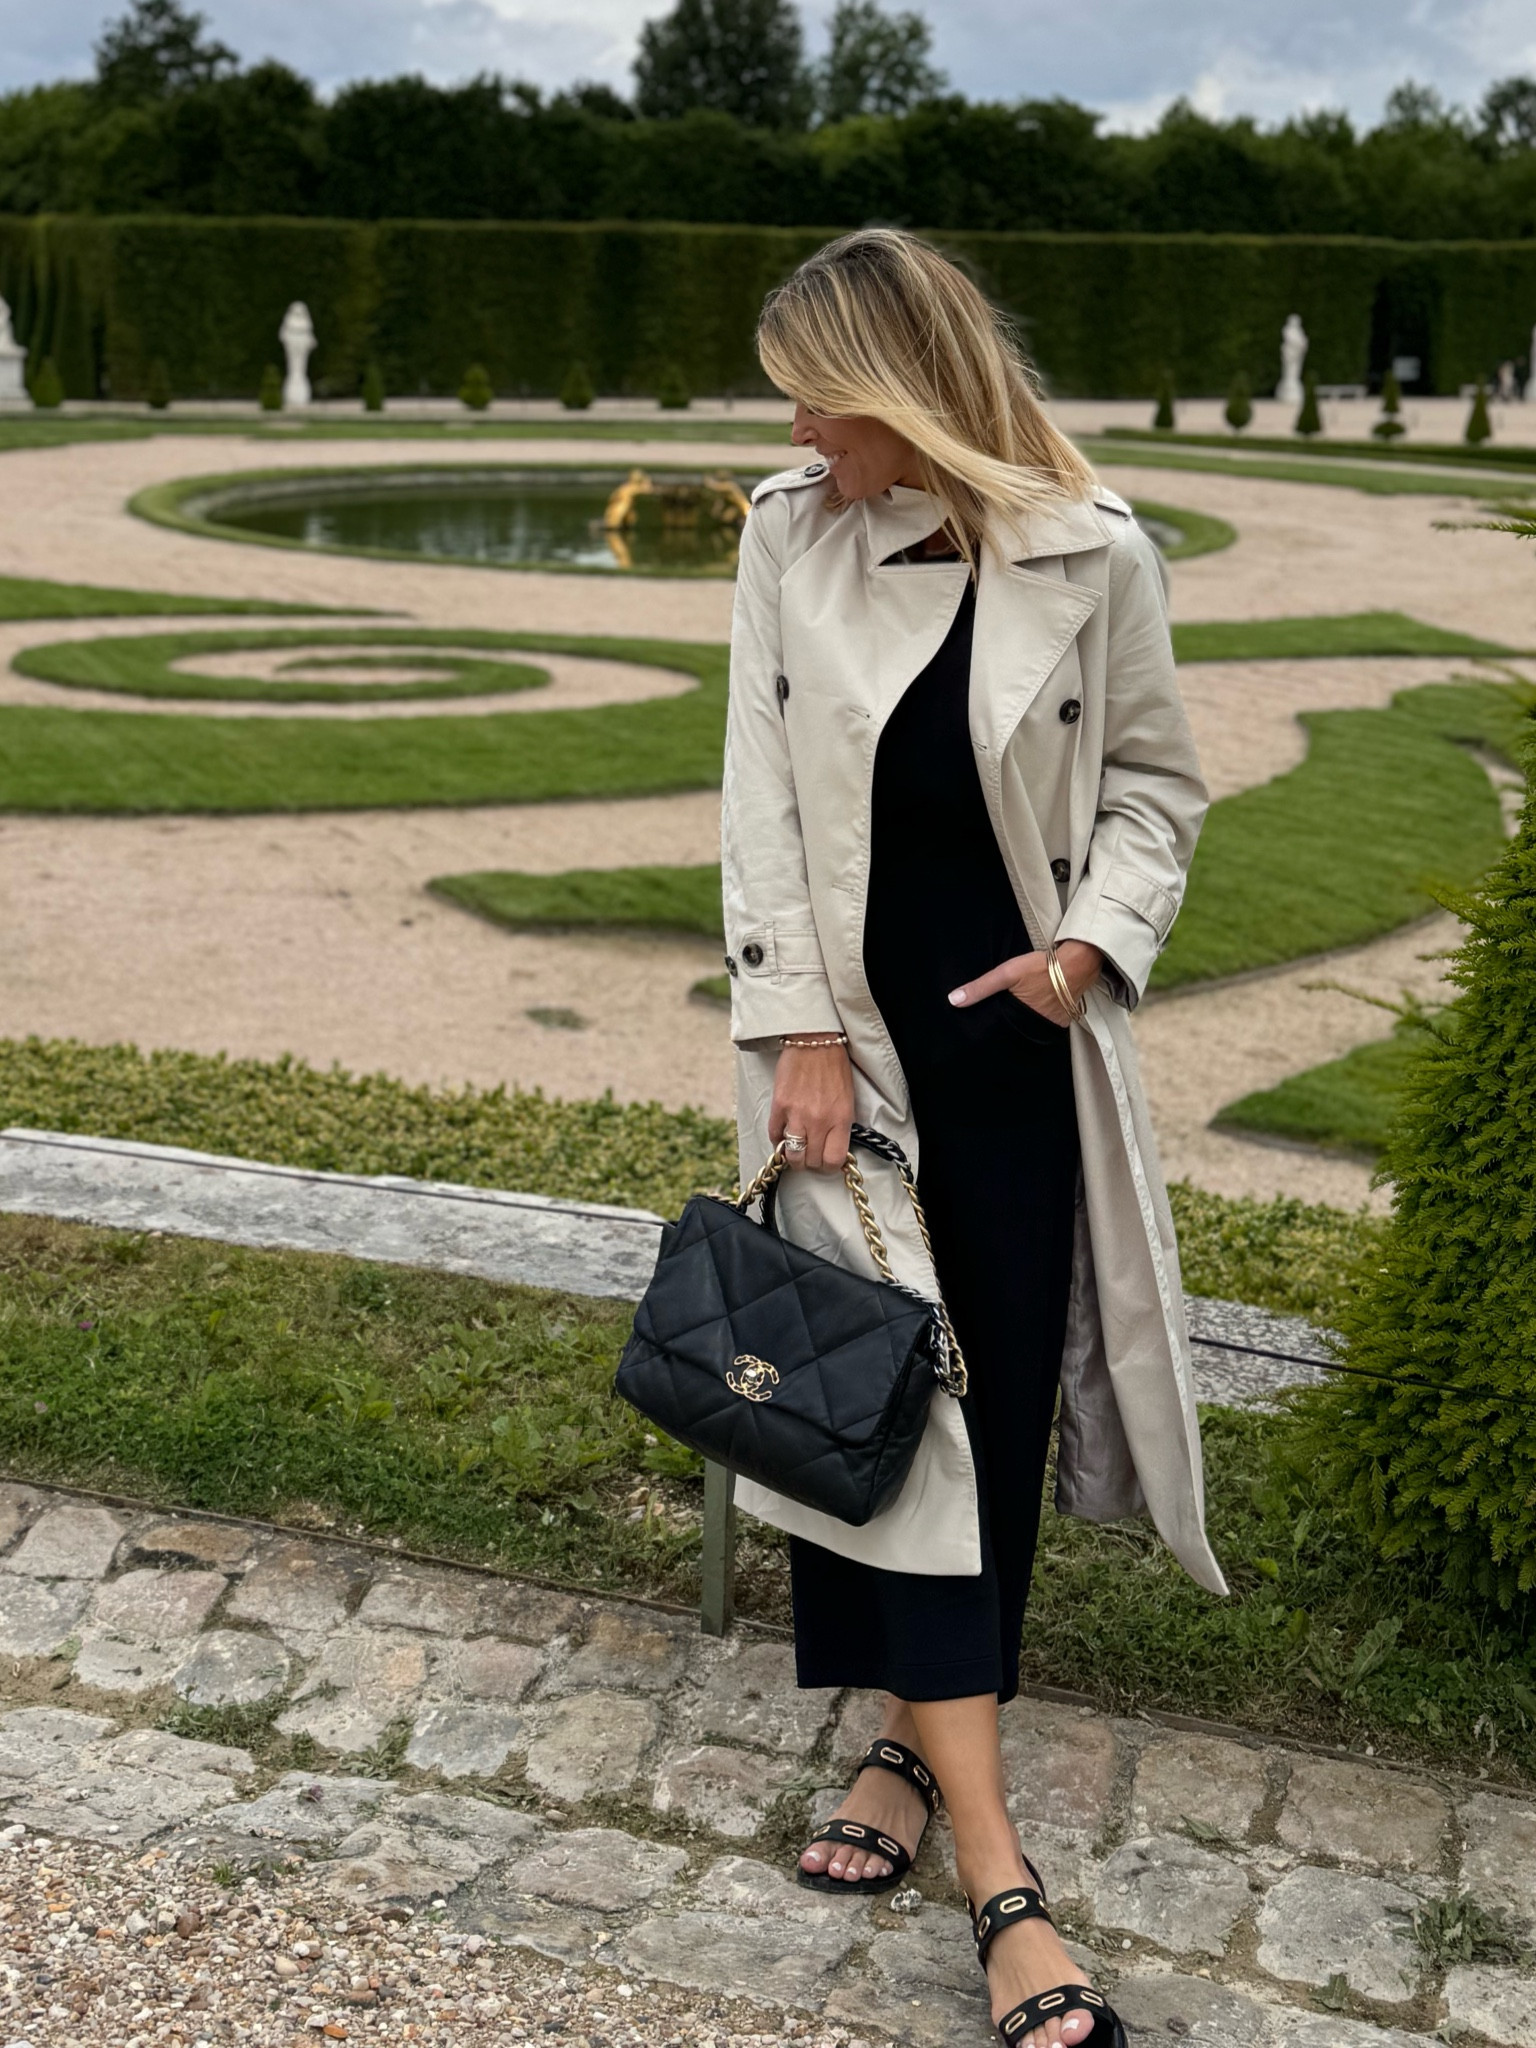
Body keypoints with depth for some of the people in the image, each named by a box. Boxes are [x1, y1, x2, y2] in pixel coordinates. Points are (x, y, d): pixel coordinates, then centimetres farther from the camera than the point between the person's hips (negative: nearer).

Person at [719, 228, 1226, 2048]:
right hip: (846, 1034, 1)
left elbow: (1155, 779, 4)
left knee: (1002, 1401, 6)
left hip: (1018, 1042, 0)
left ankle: (920, 1737, 29)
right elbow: (762, 795, -4)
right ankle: (995, 1868, 2)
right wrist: (800, 1029, -10)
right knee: (878, 1394, -4)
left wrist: (1093, 943, -13)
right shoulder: (789, 538, -4)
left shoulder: (1093, 560, -9)